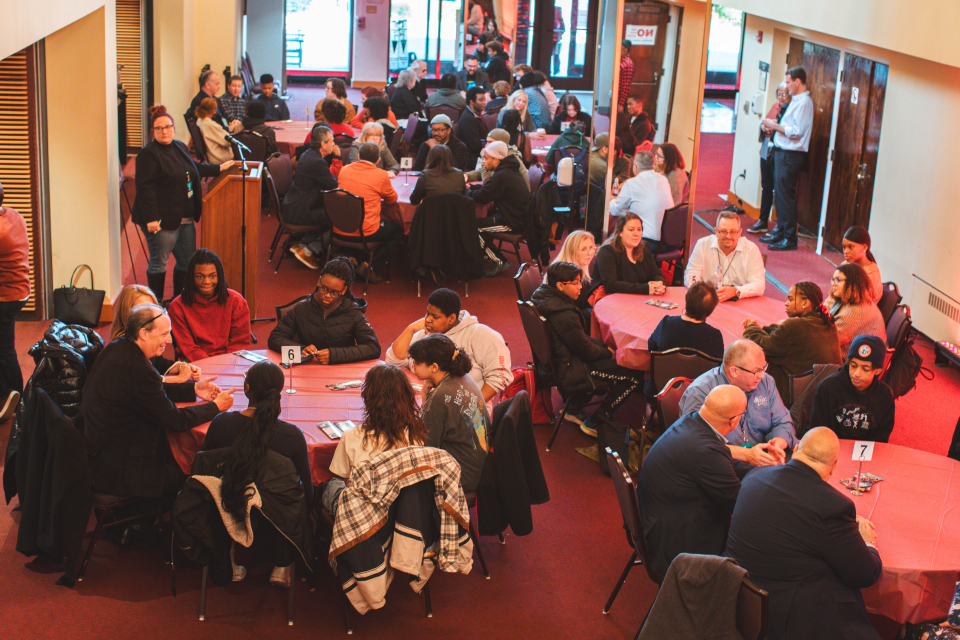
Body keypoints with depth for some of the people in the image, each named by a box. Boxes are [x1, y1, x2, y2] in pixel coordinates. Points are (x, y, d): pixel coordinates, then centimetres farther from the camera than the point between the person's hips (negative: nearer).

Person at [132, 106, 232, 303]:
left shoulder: (180, 147, 13)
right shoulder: (148, 154, -13)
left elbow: (195, 169, 32)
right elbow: (146, 188, -19)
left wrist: (219, 168, 34)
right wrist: (151, 218, -25)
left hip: (185, 218, 8)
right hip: (162, 220, -8)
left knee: (188, 262, 13)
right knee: (158, 263, 2)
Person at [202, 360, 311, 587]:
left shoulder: (221, 423, -18)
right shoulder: (292, 436, -23)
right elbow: (307, 495, -12)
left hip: (226, 520, 2)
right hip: (272, 523, -2)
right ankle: (282, 567, 29)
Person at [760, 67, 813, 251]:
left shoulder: (804, 103, -16)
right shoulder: (796, 101, 16)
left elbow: (796, 132, -22)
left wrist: (775, 125, -13)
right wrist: (774, 127, 9)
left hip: (791, 155, -10)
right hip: (782, 152, 10)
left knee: (786, 196, -7)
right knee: (779, 193, 15)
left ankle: (790, 238, -2)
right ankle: (780, 230, 25)